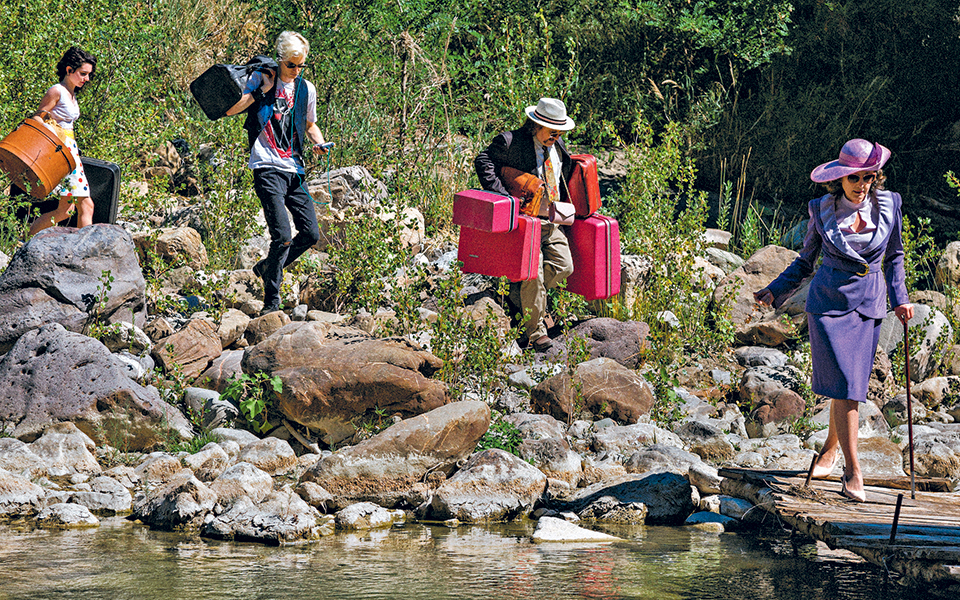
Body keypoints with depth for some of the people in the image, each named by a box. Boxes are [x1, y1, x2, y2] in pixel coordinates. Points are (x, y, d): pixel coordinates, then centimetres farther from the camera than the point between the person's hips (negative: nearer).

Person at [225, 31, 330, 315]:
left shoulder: (306, 89, 13)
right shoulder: (261, 79, 0)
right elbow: (231, 110, -9)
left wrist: (319, 143, 8)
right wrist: (262, 90, -13)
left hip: (294, 170, 6)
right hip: (268, 169, -6)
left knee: (311, 234, 1)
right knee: (282, 236, -16)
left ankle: (267, 268, 25)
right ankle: (271, 301, -6)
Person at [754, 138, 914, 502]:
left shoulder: (888, 206, -1)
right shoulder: (822, 212, -4)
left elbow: (894, 256, 13)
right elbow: (806, 261, 8)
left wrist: (900, 298, 5)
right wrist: (775, 292, 0)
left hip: (868, 308, 2)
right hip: (829, 304, -2)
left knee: (851, 386, 6)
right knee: (845, 384, -11)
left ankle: (831, 448, 33)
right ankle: (853, 472, -10)